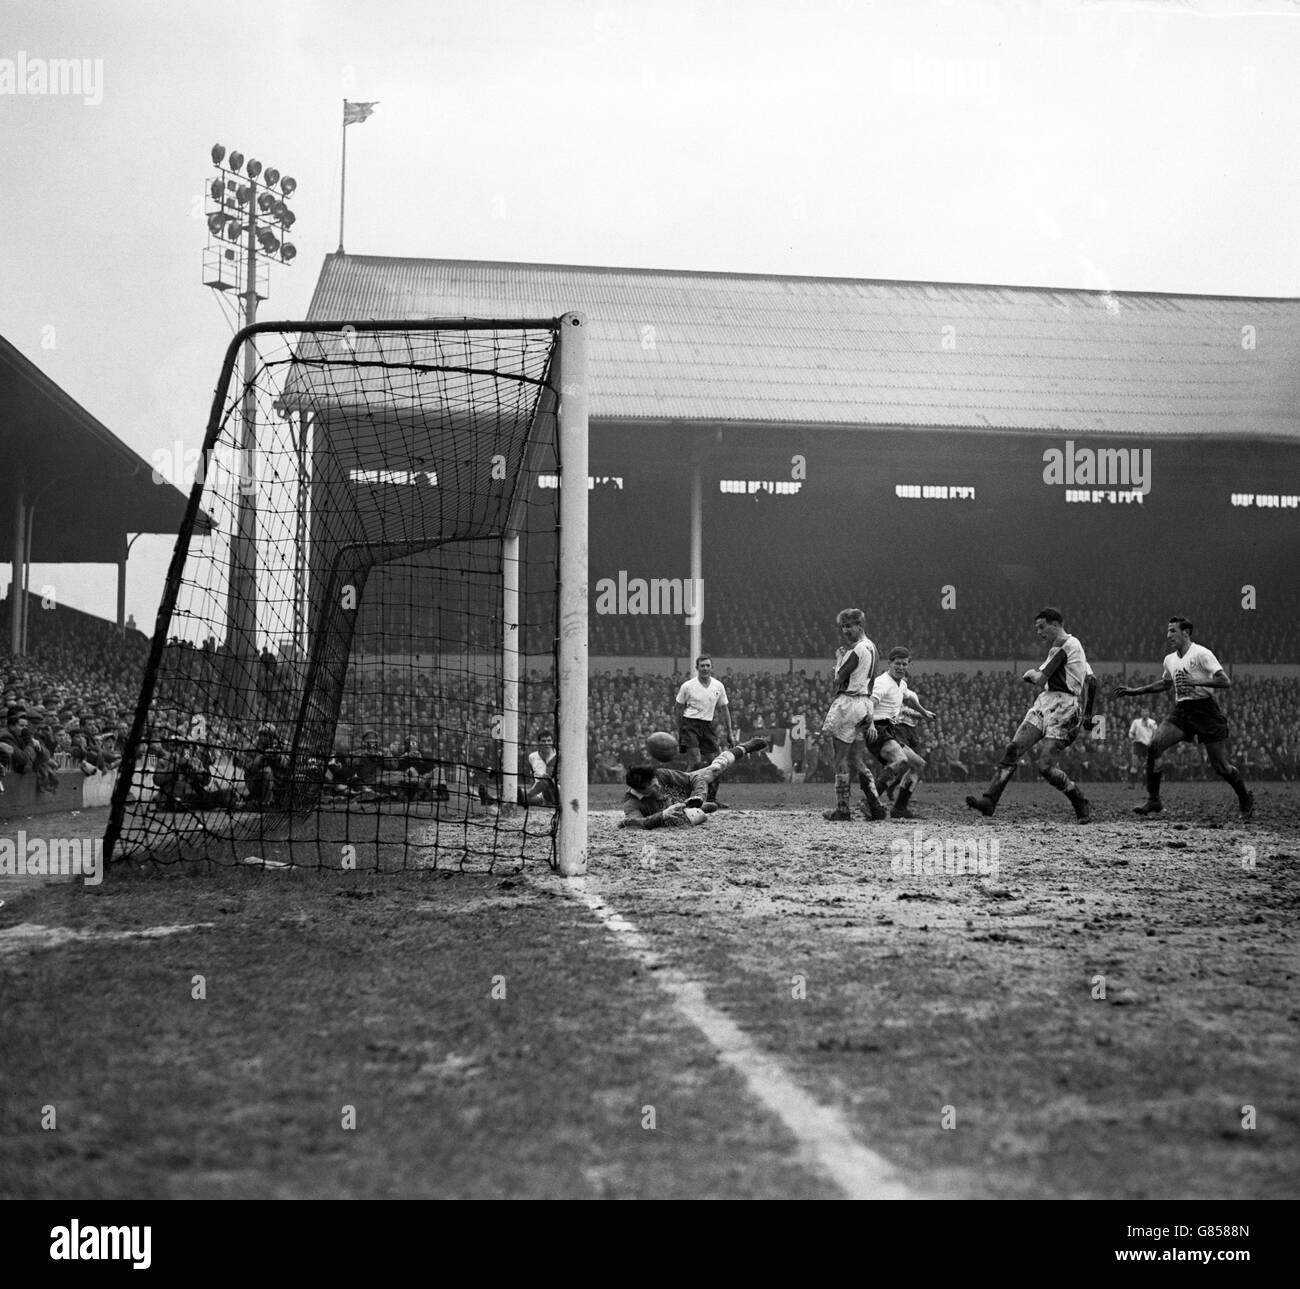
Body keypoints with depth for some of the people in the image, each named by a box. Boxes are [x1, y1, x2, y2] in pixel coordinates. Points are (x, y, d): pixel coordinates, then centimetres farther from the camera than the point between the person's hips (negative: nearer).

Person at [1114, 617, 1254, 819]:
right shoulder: (1169, 660, 12)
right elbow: (1165, 683, 33)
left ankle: (1246, 799, 23)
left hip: (1205, 710, -6)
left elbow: (1226, 682, -17)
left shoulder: (1201, 654, -10)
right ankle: (1153, 800, -7)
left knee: (1220, 766, -4)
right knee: (1153, 747, -15)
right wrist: (1136, 691, 28)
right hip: (1180, 711, 6)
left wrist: (1195, 681, -28)